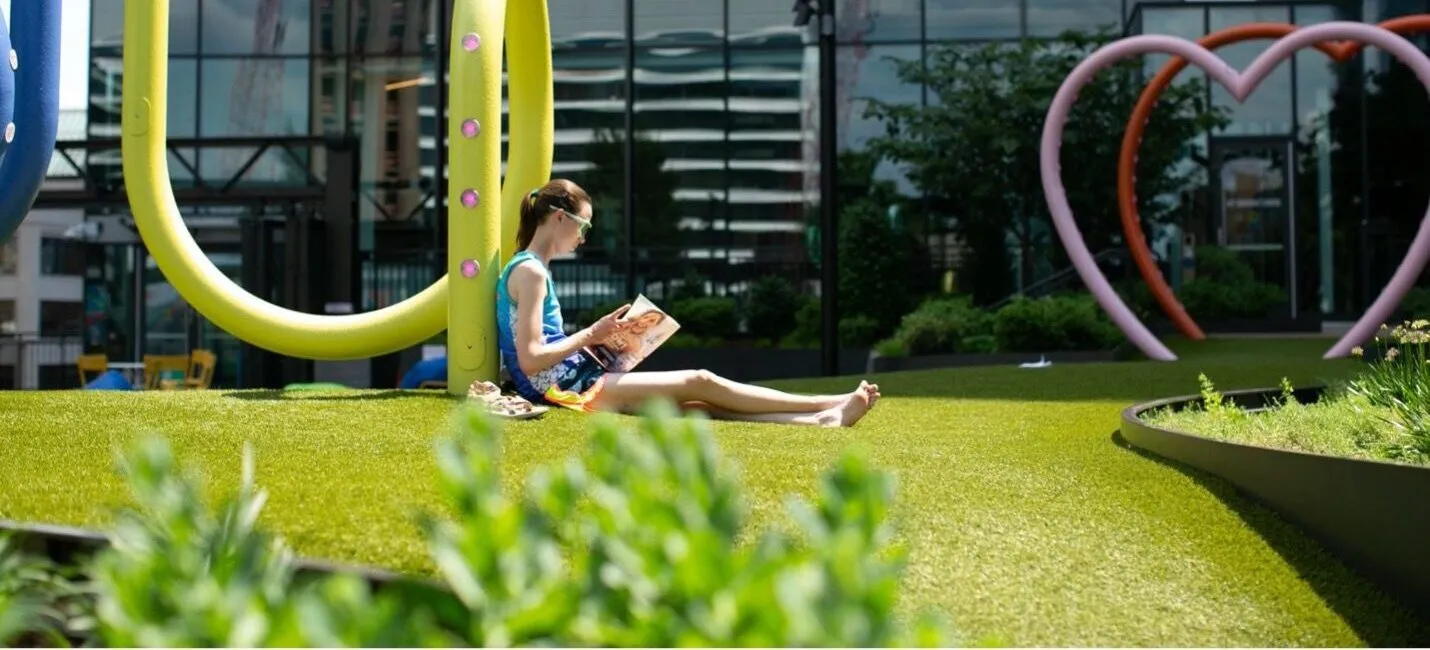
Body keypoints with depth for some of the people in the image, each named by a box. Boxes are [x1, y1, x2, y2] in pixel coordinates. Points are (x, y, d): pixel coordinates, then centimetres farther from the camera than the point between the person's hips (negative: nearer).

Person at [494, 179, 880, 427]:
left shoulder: (531, 269, 18)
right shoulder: (530, 272, -12)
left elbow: (539, 348, 18)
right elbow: (530, 359, -20)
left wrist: (592, 337, 7)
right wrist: (590, 335, -11)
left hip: (576, 384, 10)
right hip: (569, 388, -10)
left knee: (700, 406, 1)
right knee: (701, 383, -7)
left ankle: (822, 419, -3)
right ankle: (829, 406, -1)